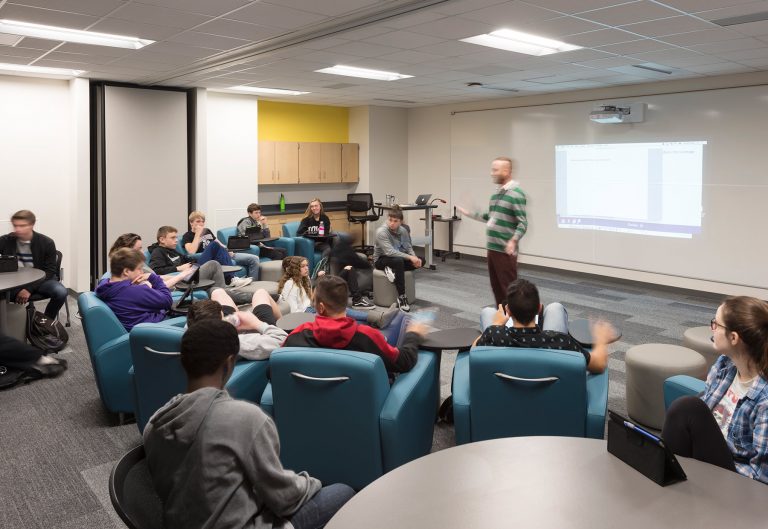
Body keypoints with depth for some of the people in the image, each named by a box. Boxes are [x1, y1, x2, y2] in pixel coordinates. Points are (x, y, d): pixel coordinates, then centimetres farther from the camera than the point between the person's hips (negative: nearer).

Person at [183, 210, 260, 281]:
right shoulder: (188, 236, 6)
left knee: (254, 259, -9)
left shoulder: (207, 231, 26)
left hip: (225, 254, 7)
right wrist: (198, 234, -9)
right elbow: (191, 252, -14)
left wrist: (228, 251, 4)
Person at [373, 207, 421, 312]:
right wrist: (410, 257, -32)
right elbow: (389, 252, -29)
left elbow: (409, 248, 2)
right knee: (399, 261, -39)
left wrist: (415, 258, -21)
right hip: (381, 260, -7)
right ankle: (401, 297, -33)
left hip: (399, 258, 7)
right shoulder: (381, 232, -20)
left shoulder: (403, 231, 0)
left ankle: (392, 270, -16)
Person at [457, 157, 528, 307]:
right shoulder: (496, 193, 14)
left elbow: (523, 223, -17)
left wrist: (513, 241, -32)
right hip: (492, 248, 8)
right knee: (496, 287, 14)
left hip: (505, 250, -8)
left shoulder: (516, 194, -13)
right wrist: (468, 213, 21)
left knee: (509, 288, -3)